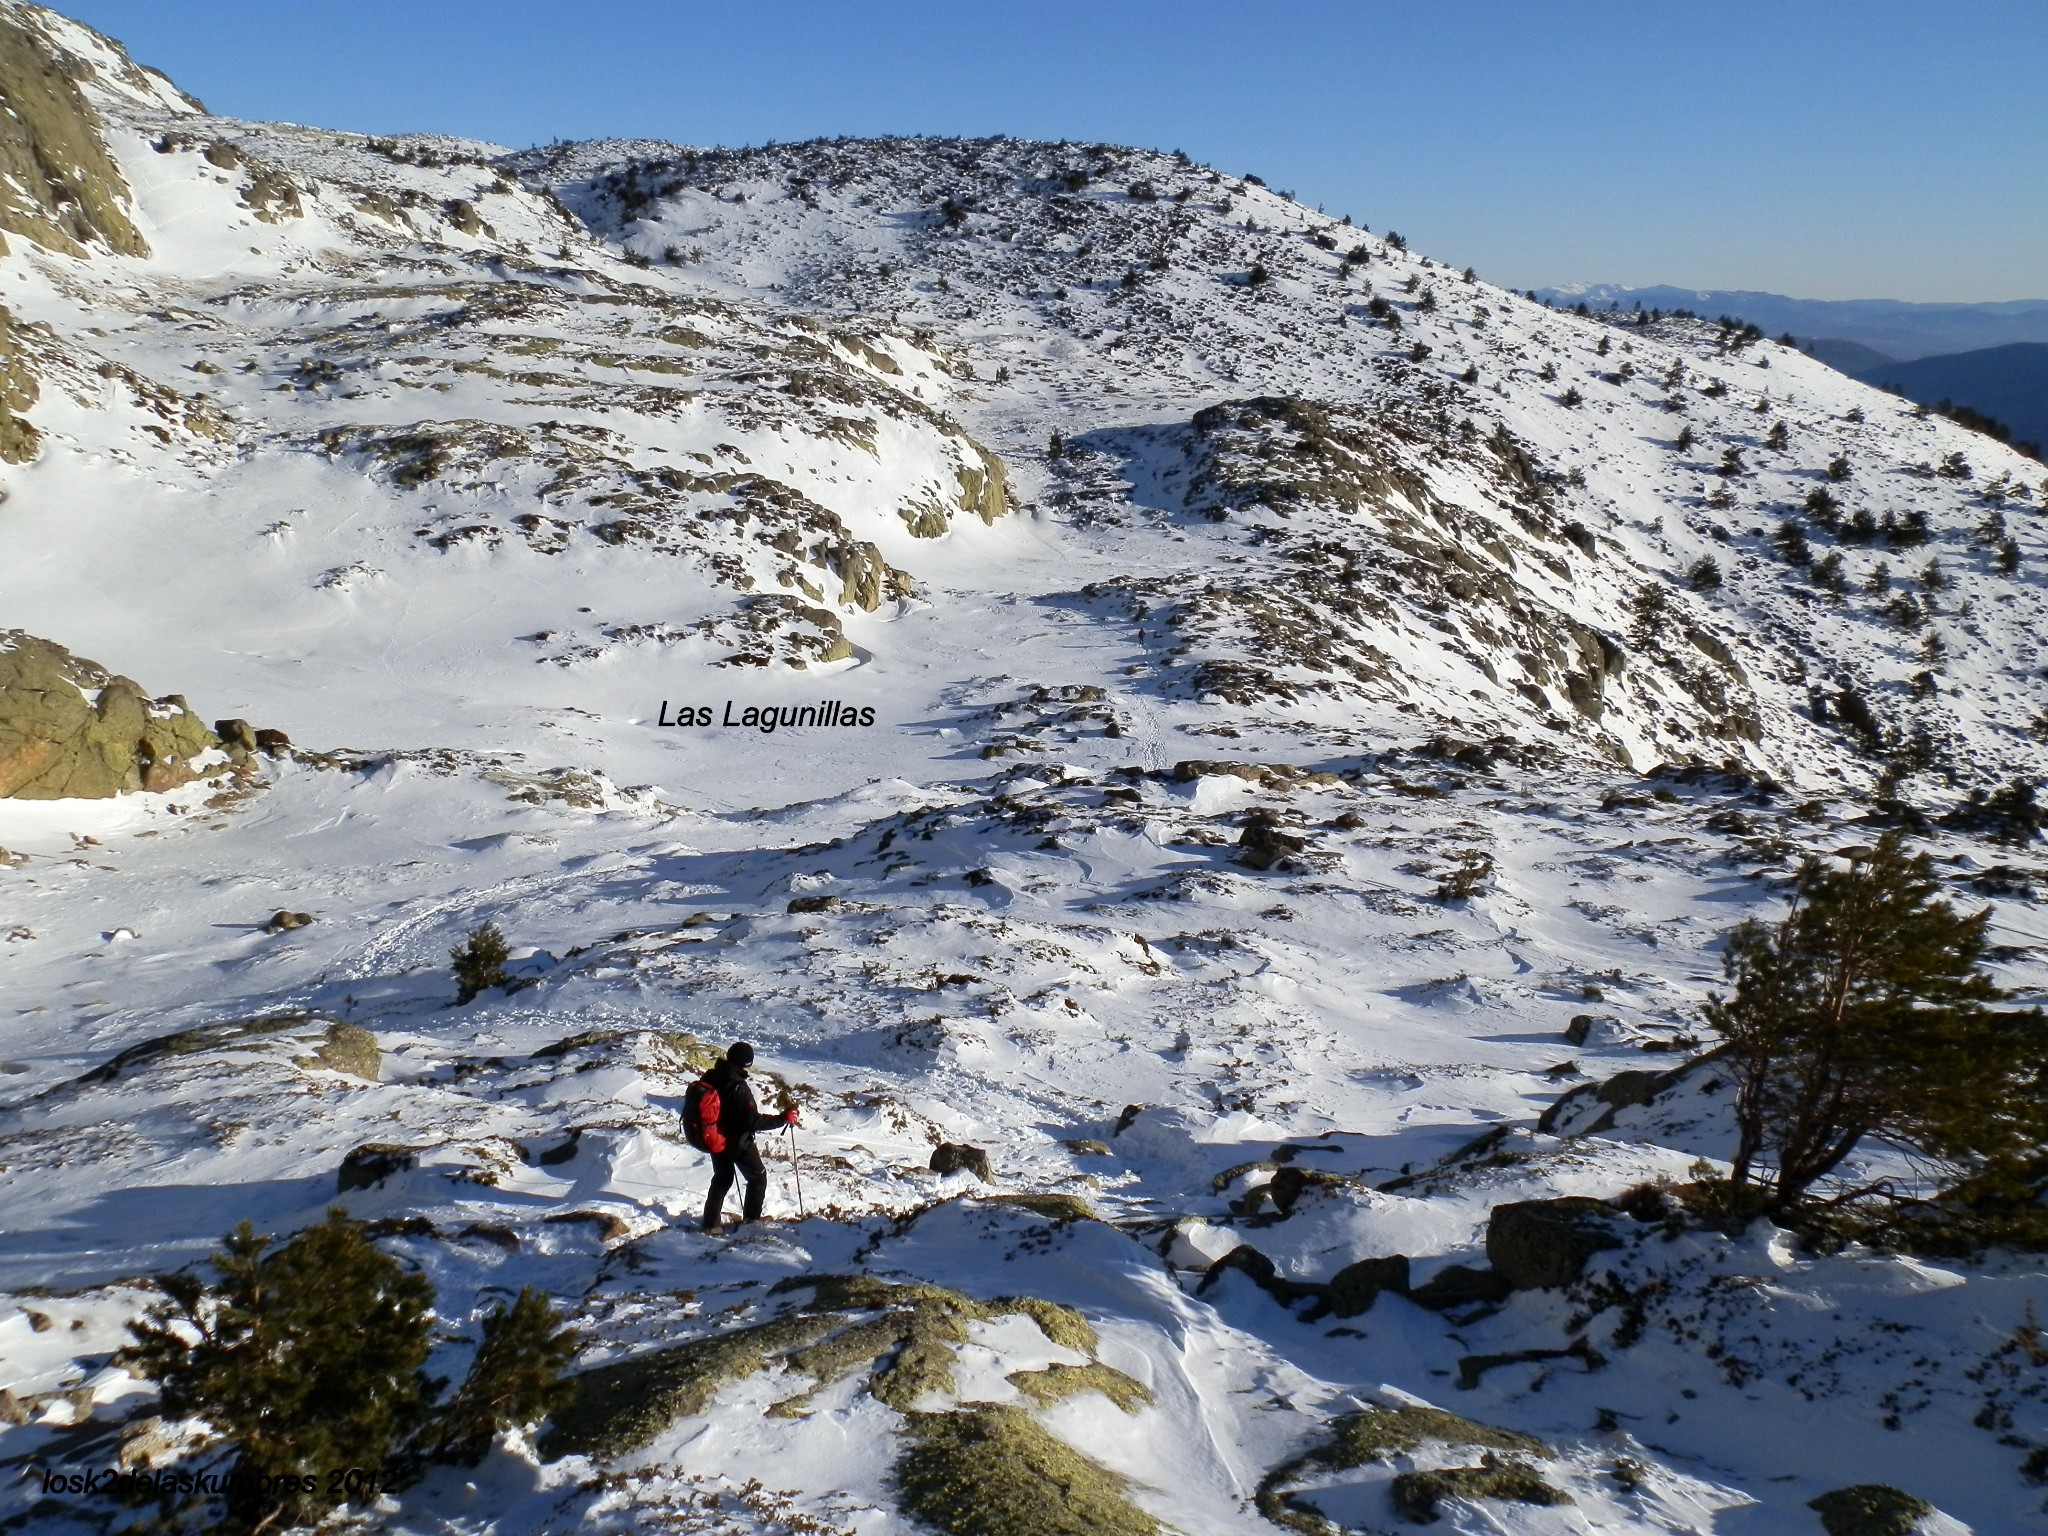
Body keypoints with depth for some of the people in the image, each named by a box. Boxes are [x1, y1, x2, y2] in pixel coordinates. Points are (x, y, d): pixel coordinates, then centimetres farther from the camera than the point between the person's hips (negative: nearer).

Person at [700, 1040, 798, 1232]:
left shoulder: (710, 1077, -7)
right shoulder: (738, 1087, -30)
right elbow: (753, 1121, -29)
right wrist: (782, 1118, -22)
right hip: (738, 1141, -7)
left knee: (722, 1179, 24)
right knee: (758, 1178, 14)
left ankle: (711, 1222, 26)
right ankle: (751, 1221, 19)